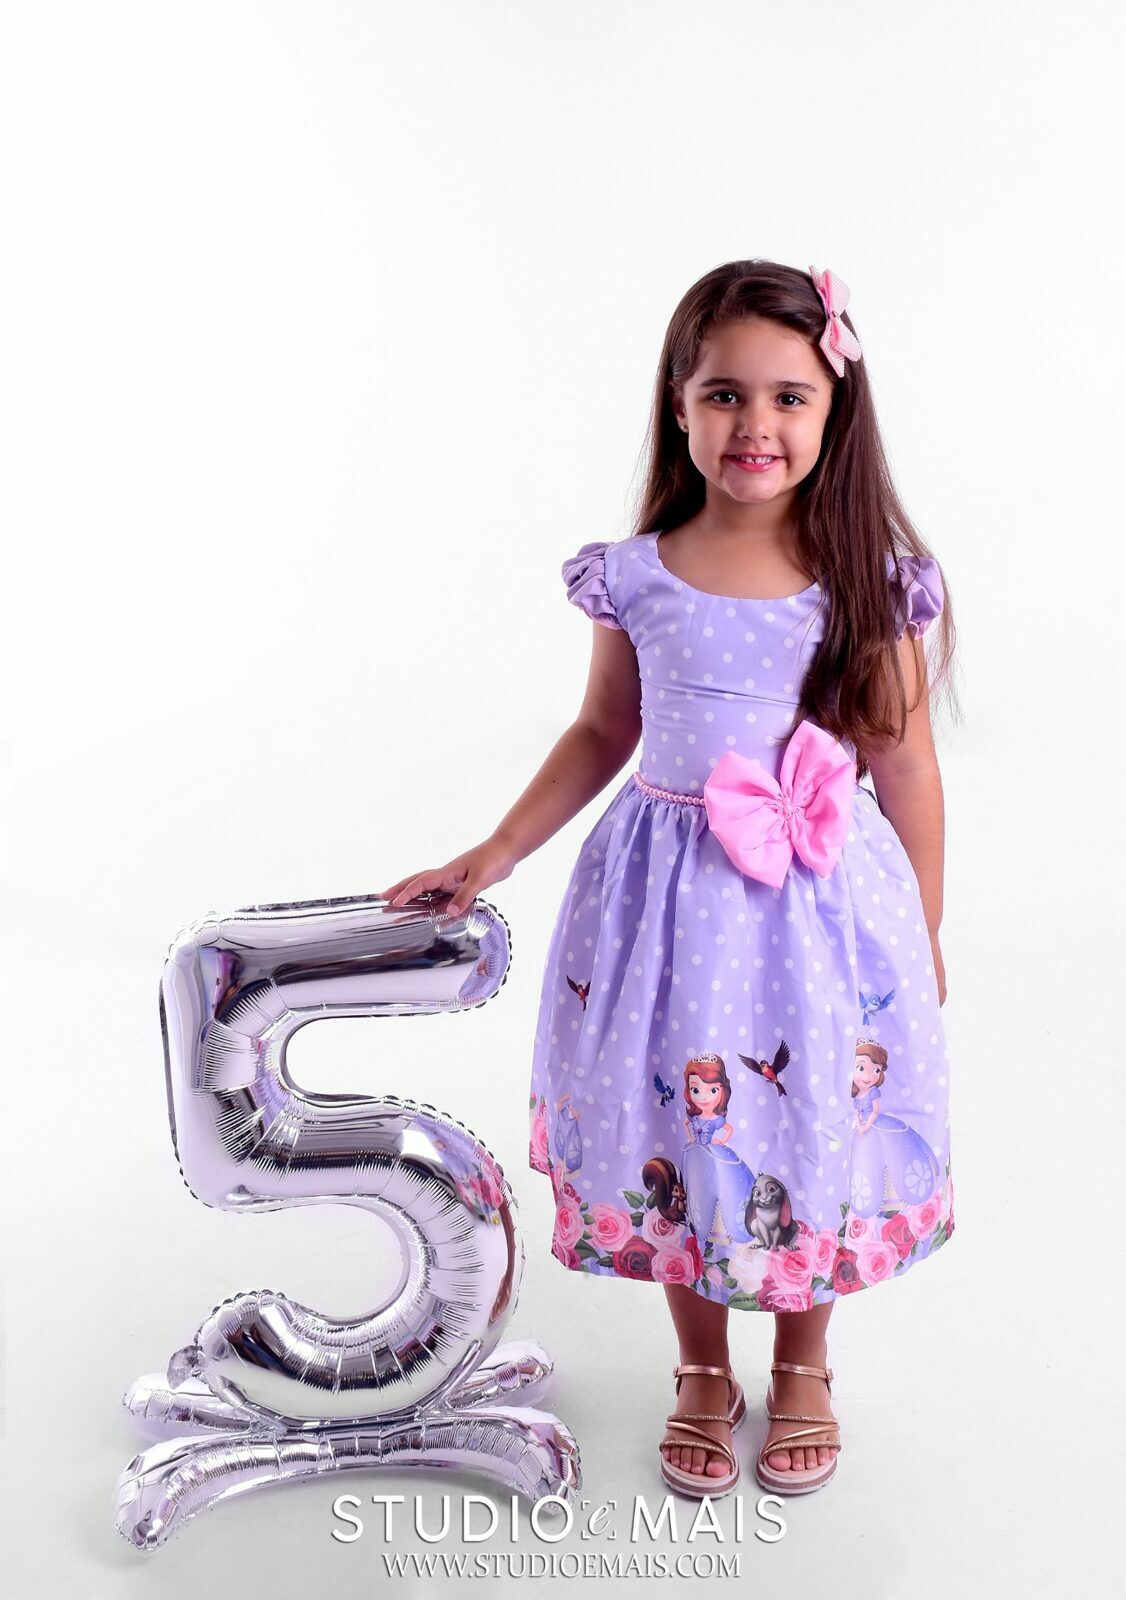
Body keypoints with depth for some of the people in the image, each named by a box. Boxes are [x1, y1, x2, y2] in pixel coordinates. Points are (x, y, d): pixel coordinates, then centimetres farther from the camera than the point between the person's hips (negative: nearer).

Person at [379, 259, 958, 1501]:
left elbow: (907, 767, -1)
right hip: (669, 896, 1)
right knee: (675, 1128, 14)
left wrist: (923, 936, 4)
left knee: (816, 1135, 13)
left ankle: (802, 1370, 42)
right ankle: (702, 1372, 40)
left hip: (825, 908, -1)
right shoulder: (637, 578, -5)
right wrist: (490, 858, 8)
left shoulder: (875, 584, -8)